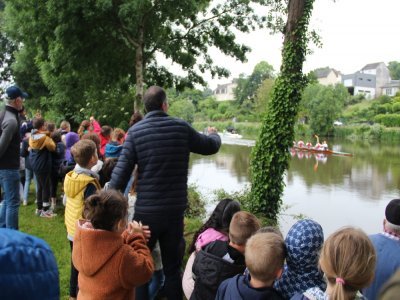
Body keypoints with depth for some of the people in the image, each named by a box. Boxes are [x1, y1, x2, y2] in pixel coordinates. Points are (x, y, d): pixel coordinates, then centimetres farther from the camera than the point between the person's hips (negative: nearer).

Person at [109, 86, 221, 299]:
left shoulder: (135, 131, -5)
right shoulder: (181, 127, -1)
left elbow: (122, 171, -10)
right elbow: (211, 146, 14)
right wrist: (214, 134, 37)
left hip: (146, 211, -1)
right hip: (175, 210, 1)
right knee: (172, 267, 13)